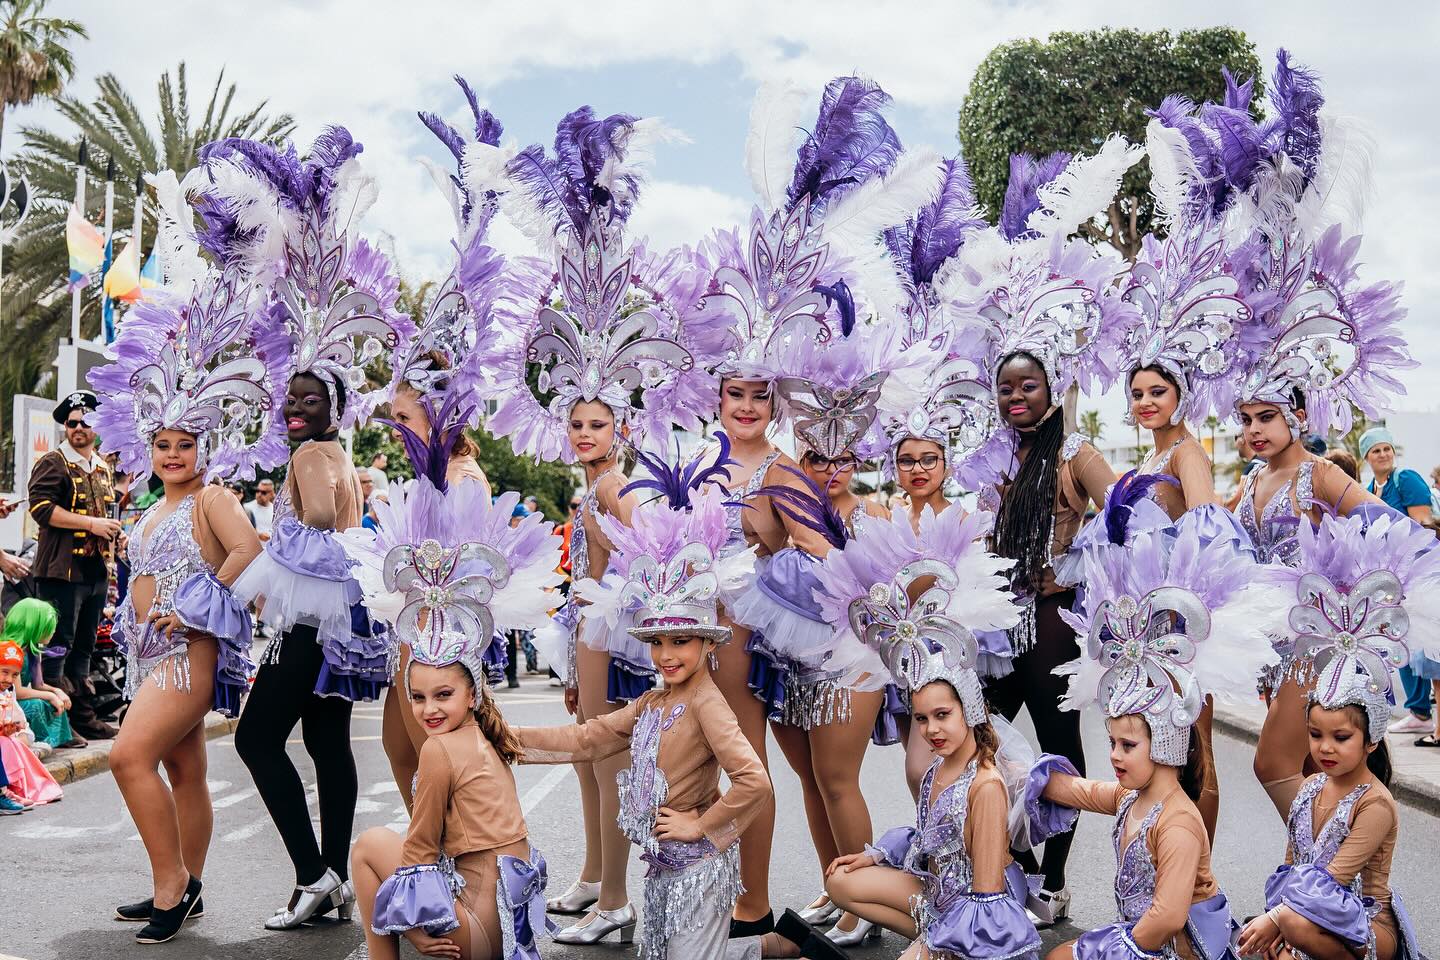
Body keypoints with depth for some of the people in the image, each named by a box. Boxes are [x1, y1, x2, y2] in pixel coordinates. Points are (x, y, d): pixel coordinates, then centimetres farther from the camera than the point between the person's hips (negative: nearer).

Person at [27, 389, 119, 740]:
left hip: (96, 570, 8)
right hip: (62, 570, -8)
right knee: (58, 646, -7)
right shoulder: (52, 463, -5)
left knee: (84, 647, 14)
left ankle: (83, 716, 20)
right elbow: (42, 508, -17)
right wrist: (91, 523, -19)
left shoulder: (103, 468, 19)